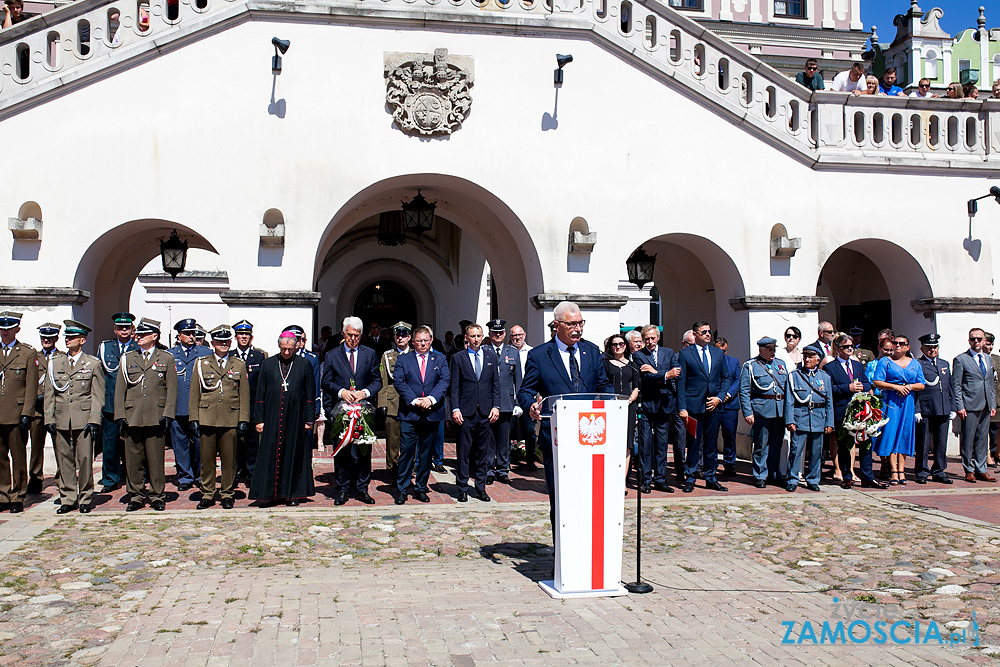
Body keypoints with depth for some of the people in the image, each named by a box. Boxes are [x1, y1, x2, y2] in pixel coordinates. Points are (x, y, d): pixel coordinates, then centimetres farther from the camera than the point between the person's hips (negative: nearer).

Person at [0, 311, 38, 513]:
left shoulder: (28, 353, 3)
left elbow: (31, 387, 0)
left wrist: (27, 414, -8)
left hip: (17, 414, -3)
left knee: (18, 458, 3)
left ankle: (17, 498, 11)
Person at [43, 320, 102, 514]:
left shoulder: (93, 364, 5)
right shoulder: (54, 363, 13)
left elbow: (98, 395, 2)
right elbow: (49, 394, 13)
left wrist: (94, 421, -6)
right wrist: (49, 419, 4)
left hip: (83, 420, -3)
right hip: (61, 420, 3)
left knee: (85, 460, -1)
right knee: (64, 461, 5)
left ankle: (85, 499, 9)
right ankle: (67, 499, 14)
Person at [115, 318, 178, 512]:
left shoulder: (167, 359, 7)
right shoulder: (127, 358, 12)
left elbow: (172, 389, 4)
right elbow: (119, 389, 11)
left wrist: (168, 415, -4)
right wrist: (120, 416, 2)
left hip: (155, 418, -2)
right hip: (132, 417, 2)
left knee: (156, 459, 1)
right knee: (133, 459, 4)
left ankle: (157, 496, 11)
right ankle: (136, 496, 15)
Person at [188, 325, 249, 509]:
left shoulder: (239, 365, 9)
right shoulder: (201, 364, 9)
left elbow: (244, 395, 8)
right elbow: (194, 394, 9)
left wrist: (244, 420, 1)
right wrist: (194, 419, 2)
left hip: (230, 420, 0)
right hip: (206, 419, 0)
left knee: (229, 459, 3)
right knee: (207, 458, 4)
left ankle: (227, 494, 15)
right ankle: (207, 494, 16)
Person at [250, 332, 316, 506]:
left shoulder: (304, 365, 4)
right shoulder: (268, 364, 6)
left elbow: (310, 395, 4)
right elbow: (260, 394, 7)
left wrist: (309, 420, -1)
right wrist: (259, 419, 1)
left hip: (295, 418, -1)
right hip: (272, 419, 1)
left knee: (294, 454, 4)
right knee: (271, 455, -1)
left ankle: (294, 493, 13)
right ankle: (272, 493, 6)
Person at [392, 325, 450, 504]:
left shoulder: (440, 359, 11)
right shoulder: (402, 359, 7)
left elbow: (445, 380, -2)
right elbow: (398, 382, -3)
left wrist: (431, 398, -17)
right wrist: (414, 400, -15)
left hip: (432, 414, 2)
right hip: (409, 414, -1)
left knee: (426, 454, 8)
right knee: (406, 452, -2)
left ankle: (421, 488, 18)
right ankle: (402, 490, 7)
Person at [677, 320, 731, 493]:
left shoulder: (718, 353, 13)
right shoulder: (685, 354, 0)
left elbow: (726, 378, 16)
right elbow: (681, 382, -3)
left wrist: (720, 397, 0)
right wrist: (682, 407, -9)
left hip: (714, 405, 4)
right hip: (694, 405, -4)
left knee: (711, 444, 9)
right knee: (694, 443, 0)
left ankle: (710, 479, 18)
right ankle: (690, 479, 10)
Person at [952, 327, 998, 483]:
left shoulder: (988, 360, 18)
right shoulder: (960, 359, -1)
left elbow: (990, 384, 22)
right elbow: (956, 385, -5)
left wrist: (993, 404, 13)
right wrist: (960, 406, -11)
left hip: (986, 406, 6)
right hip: (970, 406, -6)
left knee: (982, 438, 8)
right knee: (968, 439, -3)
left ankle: (981, 470, 14)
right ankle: (969, 471, 5)